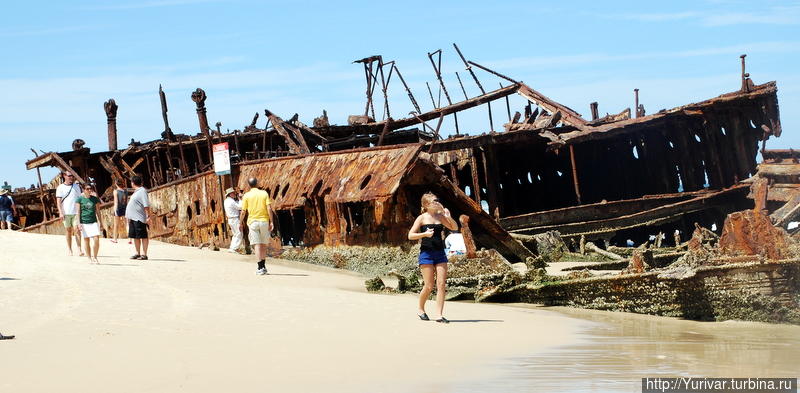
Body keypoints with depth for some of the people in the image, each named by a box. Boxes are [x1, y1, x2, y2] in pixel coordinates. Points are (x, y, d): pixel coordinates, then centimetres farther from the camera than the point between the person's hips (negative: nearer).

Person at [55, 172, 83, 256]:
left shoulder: (77, 186, 10)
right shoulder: (60, 188, 3)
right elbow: (58, 201, -1)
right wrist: (60, 212, -11)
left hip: (76, 212, 1)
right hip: (66, 213, -1)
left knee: (76, 229, -9)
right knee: (68, 230, 5)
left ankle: (79, 249, -12)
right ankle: (69, 250, 13)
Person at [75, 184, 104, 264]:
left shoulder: (95, 199, 9)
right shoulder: (80, 199, 1)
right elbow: (78, 212, 0)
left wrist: (101, 223, 12)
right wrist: (79, 223, -7)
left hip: (94, 222, 2)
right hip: (84, 222, -2)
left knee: (96, 239, -9)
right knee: (86, 240, 3)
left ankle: (95, 257, 5)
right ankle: (90, 258, 12)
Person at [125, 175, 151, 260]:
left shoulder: (142, 191, -12)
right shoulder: (136, 192, 18)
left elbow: (146, 205, -18)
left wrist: (148, 216, -23)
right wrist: (129, 217, 25)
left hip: (139, 218, -10)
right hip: (133, 218, 10)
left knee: (143, 236, -6)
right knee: (135, 237, 14)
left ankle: (144, 254, -5)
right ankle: (138, 253, 22)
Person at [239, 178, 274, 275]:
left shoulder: (246, 196, -1)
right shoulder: (264, 193, 2)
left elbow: (243, 211, -2)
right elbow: (269, 209, -5)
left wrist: (240, 223, 11)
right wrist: (271, 222, -2)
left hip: (252, 222, -2)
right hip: (264, 221, 2)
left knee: (257, 245, -3)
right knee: (264, 245, 13)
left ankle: (260, 267, -9)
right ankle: (263, 266, 19)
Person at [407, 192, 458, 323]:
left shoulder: (440, 216, 10)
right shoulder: (422, 218, -1)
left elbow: (455, 228, 13)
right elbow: (410, 235, -4)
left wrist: (449, 217, -4)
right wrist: (424, 234, -19)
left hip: (440, 253, 4)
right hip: (426, 253, -4)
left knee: (441, 284, -5)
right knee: (429, 286, -4)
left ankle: (440, 315, -4)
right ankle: (421, 309, 20)